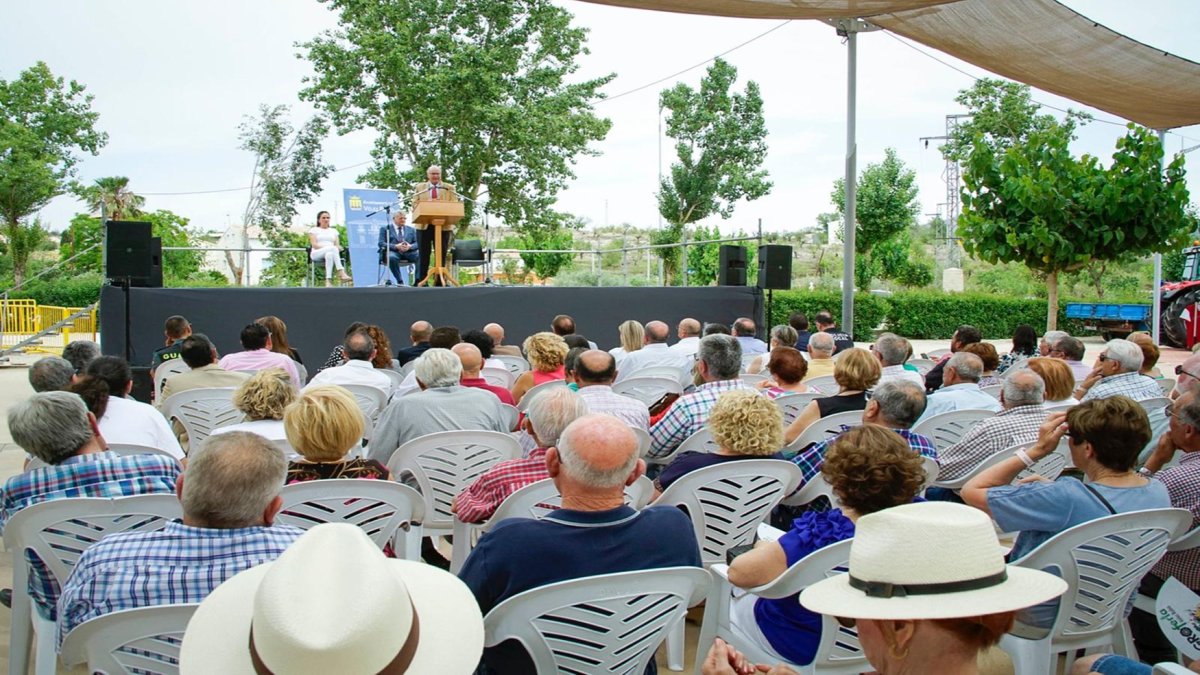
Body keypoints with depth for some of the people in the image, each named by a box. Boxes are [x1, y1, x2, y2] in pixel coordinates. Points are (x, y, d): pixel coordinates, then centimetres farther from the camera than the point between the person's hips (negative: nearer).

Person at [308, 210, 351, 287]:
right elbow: (314, 245, 1)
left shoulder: (334, 231, 27)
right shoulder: (314, 230, 17)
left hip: (332, 252, 3)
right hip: (317, 254, -3)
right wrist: (325, 248, -16)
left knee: (329, 254, -40)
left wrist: (338, 247, -11)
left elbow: (337, 245, 15)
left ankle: (328, 280, -56)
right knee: (332, 248, -38)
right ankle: (341, 273, -53)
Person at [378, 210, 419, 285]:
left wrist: (410, 246, -13)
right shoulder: (385, 229, 12)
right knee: (392, 258, -39)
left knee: (421, 256, -29)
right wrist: (396, 246, -16)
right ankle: (400, 281, -34)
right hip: (392, 252, -2)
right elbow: (381, 243, 0)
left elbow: (417, 243, 12)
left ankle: (419, 280, -33)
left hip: (408, 252, 3)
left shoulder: (411, 230, 22)